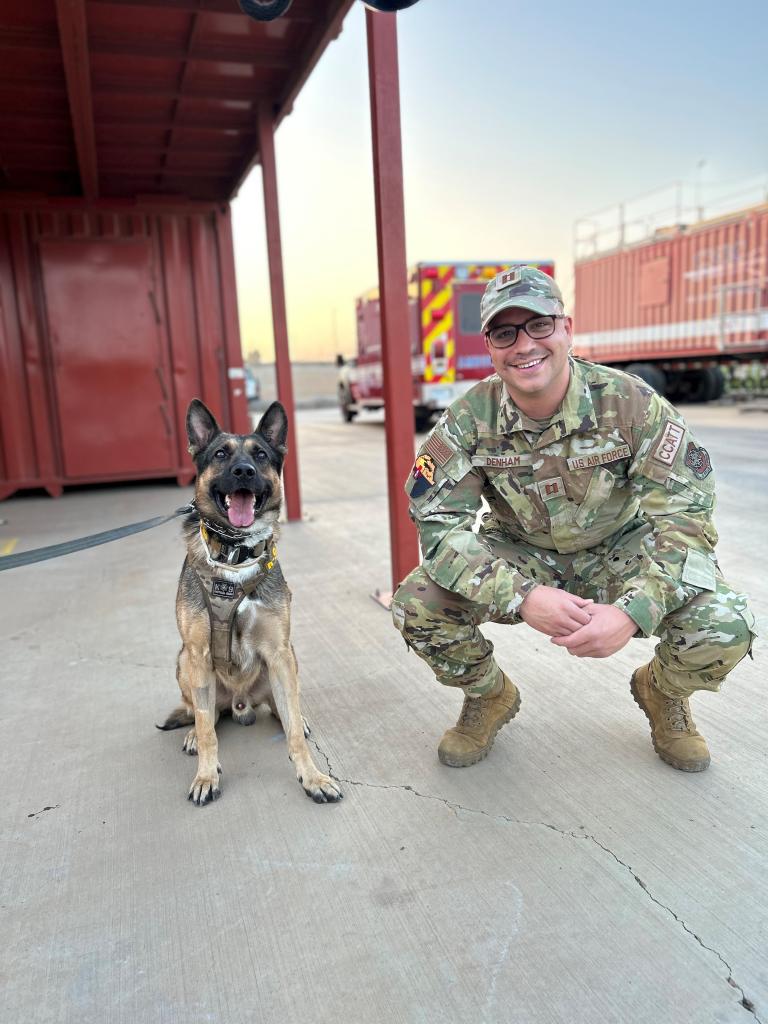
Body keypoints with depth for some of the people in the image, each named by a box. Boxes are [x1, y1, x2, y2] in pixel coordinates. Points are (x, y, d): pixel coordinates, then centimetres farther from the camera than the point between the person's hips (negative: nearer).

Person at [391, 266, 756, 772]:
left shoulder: (630, 402, -20)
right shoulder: (470, 418, -18)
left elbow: (685, 514, -21)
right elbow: (438, 523, -22)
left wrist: (632, 611, -38)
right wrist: (522, 596, -37)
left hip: (621, 552, 0)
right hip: (521, 555, 1)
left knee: (724, 626, -26)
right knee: (417, 604, -23)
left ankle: (663, 693, 14)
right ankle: (489, 696, 10)